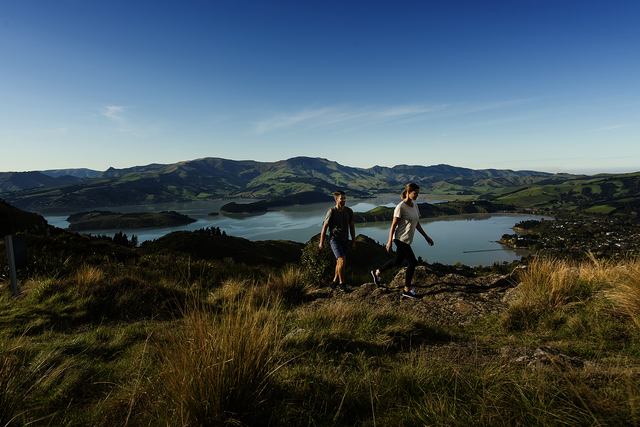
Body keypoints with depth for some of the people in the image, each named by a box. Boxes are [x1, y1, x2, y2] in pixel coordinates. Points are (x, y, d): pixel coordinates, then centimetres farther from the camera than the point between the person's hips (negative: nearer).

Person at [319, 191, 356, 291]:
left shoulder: (349, 211, 0)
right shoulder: (331, 212, -13)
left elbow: (352, 226, 9)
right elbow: (324, 227, -5)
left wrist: (353, 241, 8)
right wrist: (321, 242, 0)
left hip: (344, 241, 5)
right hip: (334, 240, -5)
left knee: (340, 263, 14)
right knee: (342, 261, -19)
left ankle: (335, 280, 37)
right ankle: (342, 283, -1)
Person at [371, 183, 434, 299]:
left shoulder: (415, 206, 8)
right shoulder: (401, 207, -16)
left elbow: (417, 224, 16)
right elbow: (393, 224, -14)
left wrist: (426, 237, 16)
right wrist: (390, 241, -14)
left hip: (407, 240, 9)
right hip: (401, 239, -8)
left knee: (397, 261, 18)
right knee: (413, 262, -5)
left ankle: (377, 273, 36)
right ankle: (407, 290, 9)